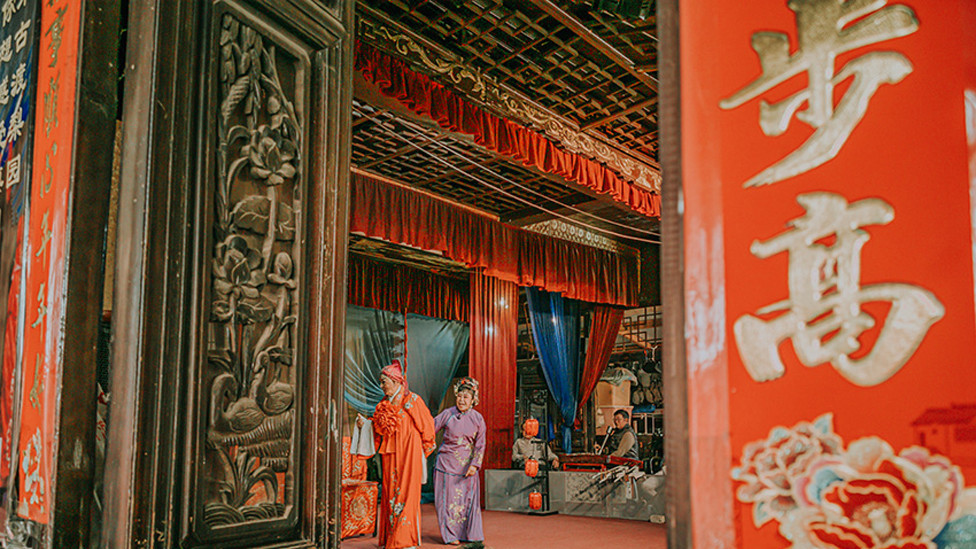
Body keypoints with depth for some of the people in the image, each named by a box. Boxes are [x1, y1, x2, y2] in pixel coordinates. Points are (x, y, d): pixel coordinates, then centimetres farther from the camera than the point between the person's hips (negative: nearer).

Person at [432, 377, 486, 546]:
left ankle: (469, 533, 16)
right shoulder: (447, 414, -3)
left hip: (467, 465, 1)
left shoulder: (477, 419, 0)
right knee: (448, 498, 1)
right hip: (447, 462, -1)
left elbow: (480, 445, 2)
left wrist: (475, 464, -7)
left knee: (468, 498, 4)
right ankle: (450, 534, 12)